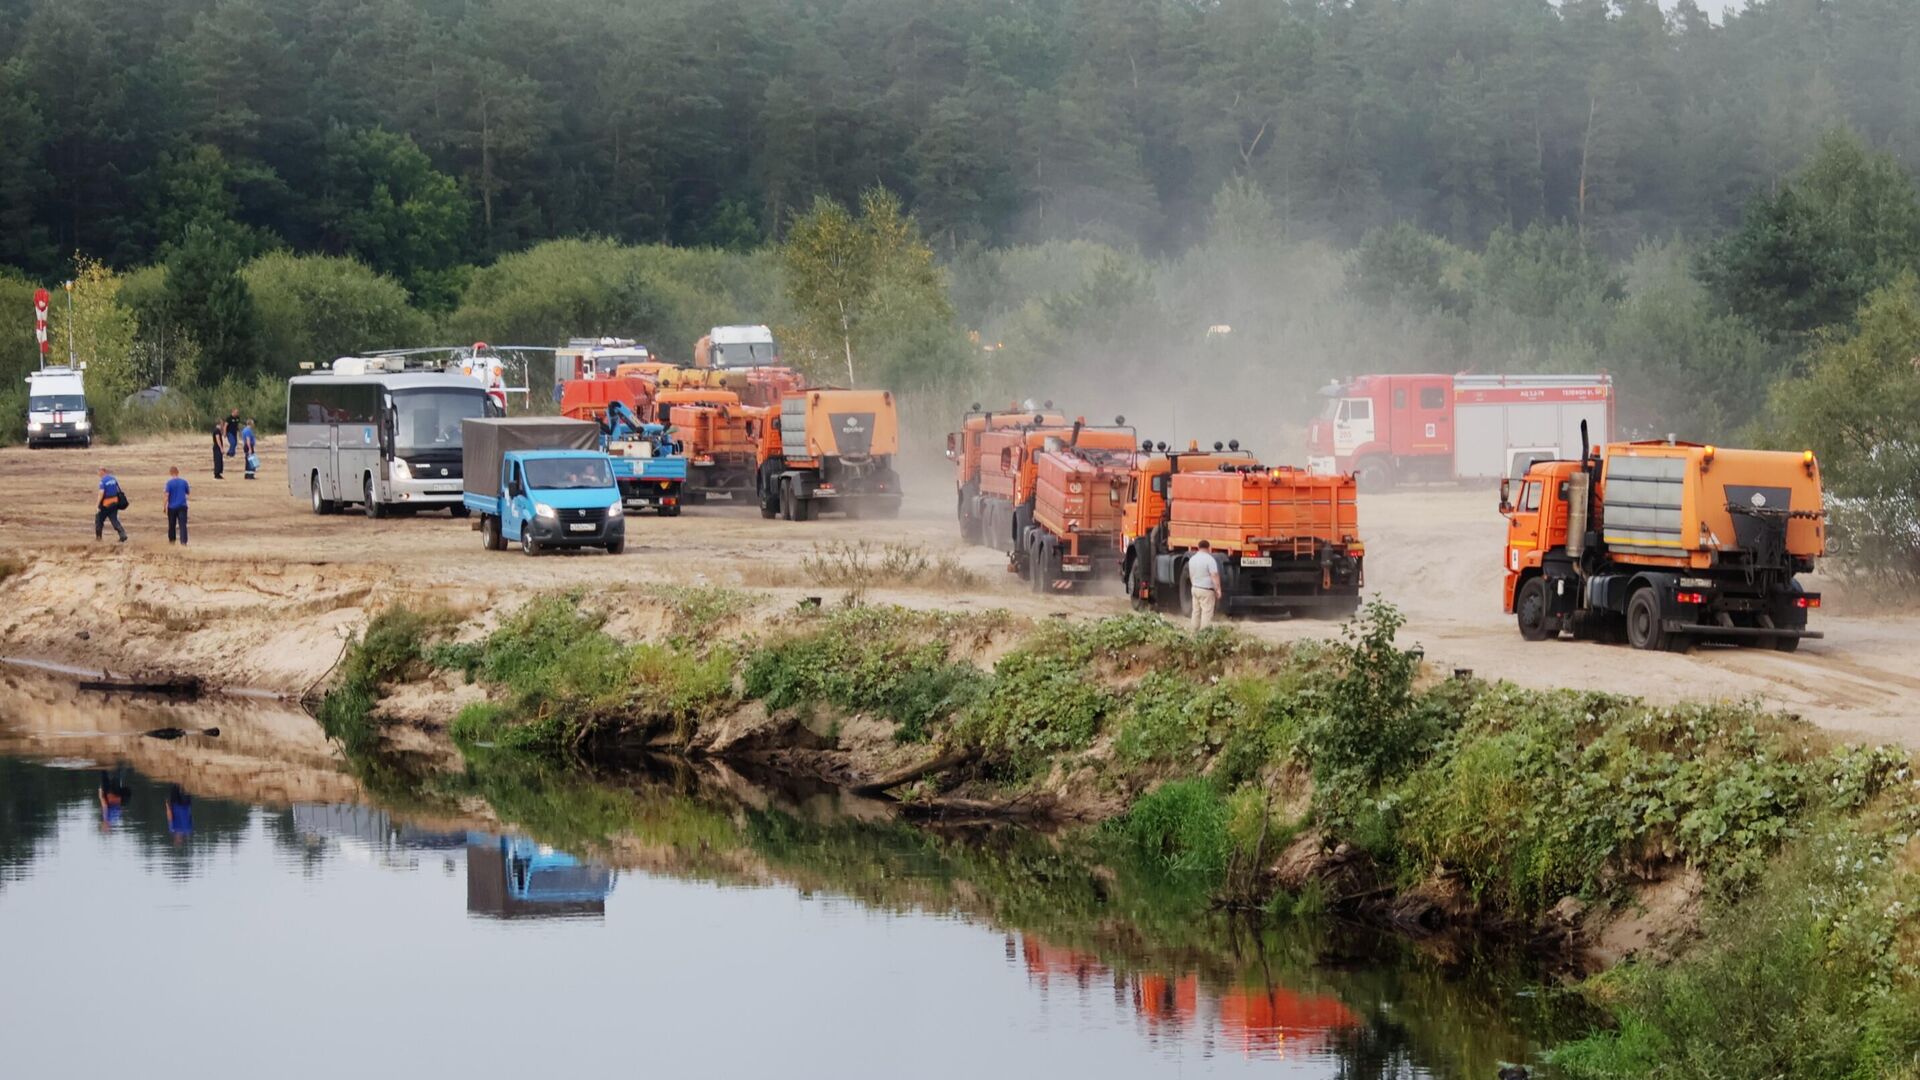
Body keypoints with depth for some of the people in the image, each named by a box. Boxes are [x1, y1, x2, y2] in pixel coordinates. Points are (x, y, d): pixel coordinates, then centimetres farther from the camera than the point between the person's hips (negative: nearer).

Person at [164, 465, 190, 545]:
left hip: (172, 506, -1)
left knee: (172, 524, 16)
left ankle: (171, 540, 31)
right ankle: (183, 542, -16)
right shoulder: (184, 482, -1)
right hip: (182, 506, 1)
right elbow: (187, 493, 11)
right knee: (182, 524, -5)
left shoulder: (169, 483, -8)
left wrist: (165, 506, -5)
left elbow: (167, 495, -12)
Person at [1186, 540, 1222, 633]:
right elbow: (1215, 576, -20)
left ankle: (1194, 631, 16)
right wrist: (1218, 590, -16)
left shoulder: (1192, 559, 8)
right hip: (1206, 590, -7)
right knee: (1207, 612, -6)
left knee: (1196, 611, 13)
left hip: (1195, 589, 7)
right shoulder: (1209, 559, -16)